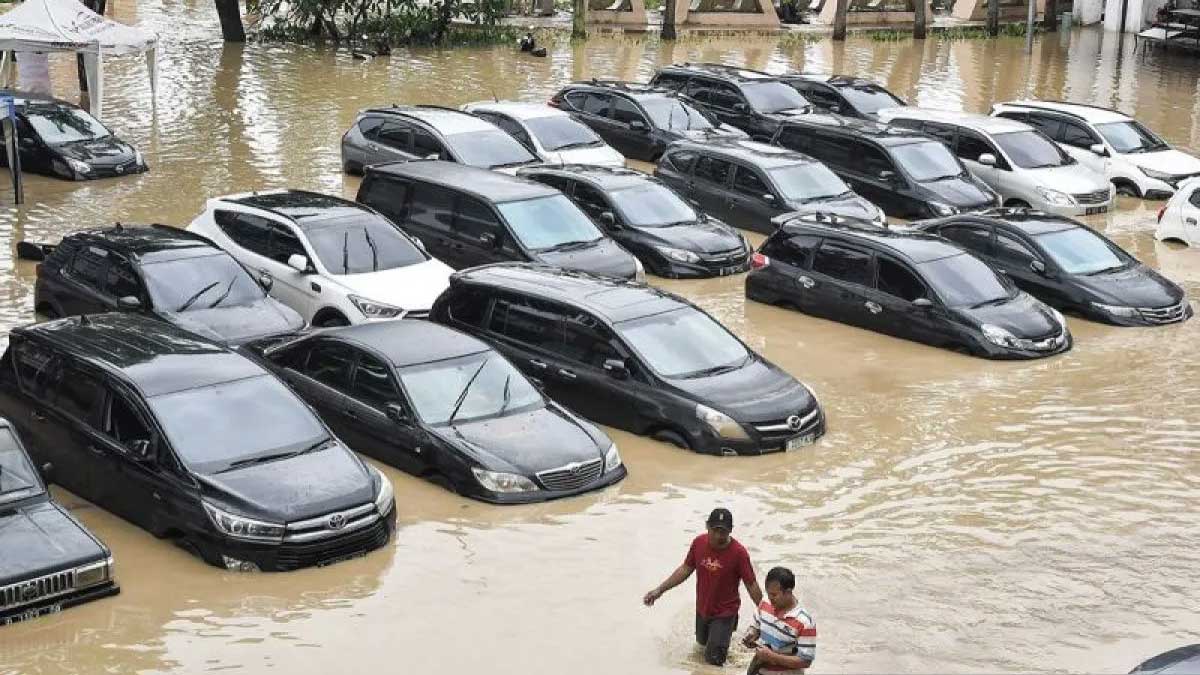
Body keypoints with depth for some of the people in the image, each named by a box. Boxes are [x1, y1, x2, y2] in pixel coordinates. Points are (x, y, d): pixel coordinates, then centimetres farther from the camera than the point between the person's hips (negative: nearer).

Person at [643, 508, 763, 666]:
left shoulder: (738, 552, -27)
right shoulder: (698, 543, -15)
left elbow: (752, 585, -19)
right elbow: (686, 569, -1)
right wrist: (660, 590, -3)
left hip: (724, 612, -5)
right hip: (702, 609, 5)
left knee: (713, 659, -2)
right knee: (702, 642, 27)